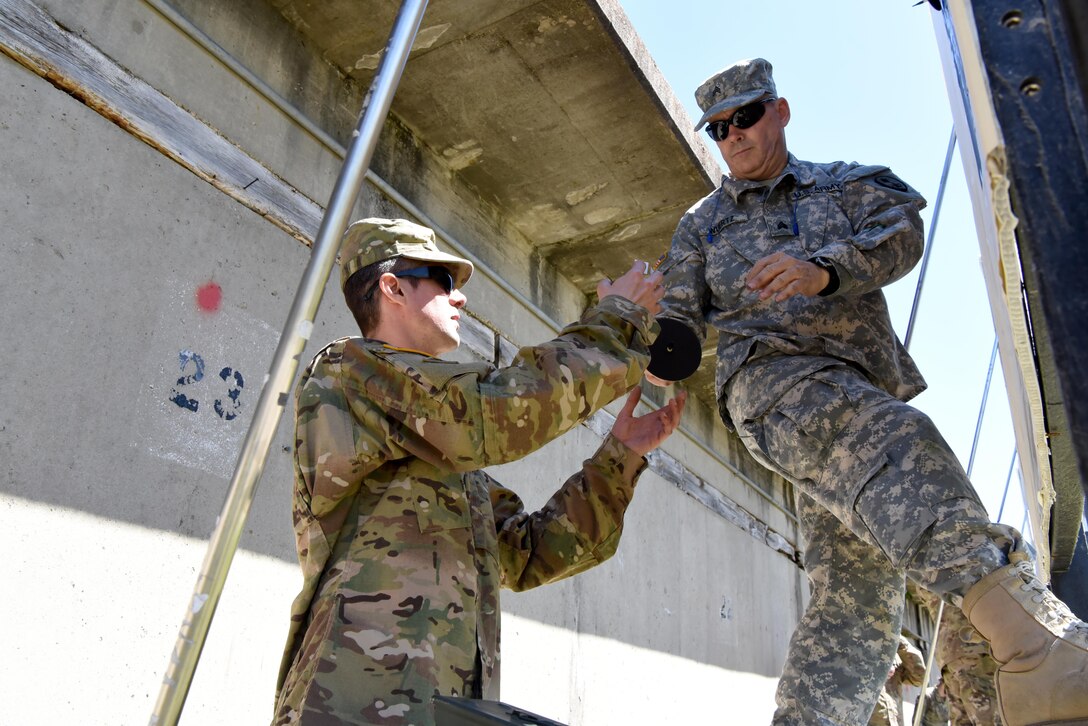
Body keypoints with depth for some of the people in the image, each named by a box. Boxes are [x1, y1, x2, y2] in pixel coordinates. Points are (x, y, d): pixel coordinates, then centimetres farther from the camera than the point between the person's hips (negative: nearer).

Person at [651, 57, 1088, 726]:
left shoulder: (847, 185, 24)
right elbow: (680, 323, 18)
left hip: (868, 392, 4)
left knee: (856, 591, -9)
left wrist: (824, 268, -19)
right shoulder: (702, 226, 25)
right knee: (889, 441, -36)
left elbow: (901, 233, 2)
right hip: (771, 374, -3)